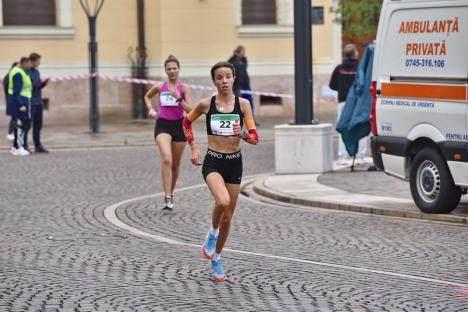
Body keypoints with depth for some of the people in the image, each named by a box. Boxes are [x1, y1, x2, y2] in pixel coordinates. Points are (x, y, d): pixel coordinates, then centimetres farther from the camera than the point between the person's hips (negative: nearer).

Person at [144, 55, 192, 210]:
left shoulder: (184, 87, -2)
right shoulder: (159, 87, 2)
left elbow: (190, 110, -10)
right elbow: (147, 96, 23)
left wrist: (178, 98, -22)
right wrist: (150, 108, 6)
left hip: (179, 125, 1)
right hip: (163, 125, -1)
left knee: (175, 164, 11)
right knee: (166, 159, -23)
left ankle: (170, 194, 34)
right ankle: (167, 198, -26)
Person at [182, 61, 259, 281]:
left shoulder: (243, 104, -2)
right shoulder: (206, 104, -3)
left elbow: (255, 137, -5)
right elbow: (187, 122, 15)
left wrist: (241, 134, -25)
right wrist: (193, 147, 7)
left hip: (234, 162, 2)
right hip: (213, 162, -2)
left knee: (228, 216, 10)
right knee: (222, 201, -30)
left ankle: (216, 258, 30)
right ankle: (212, 233, 1)